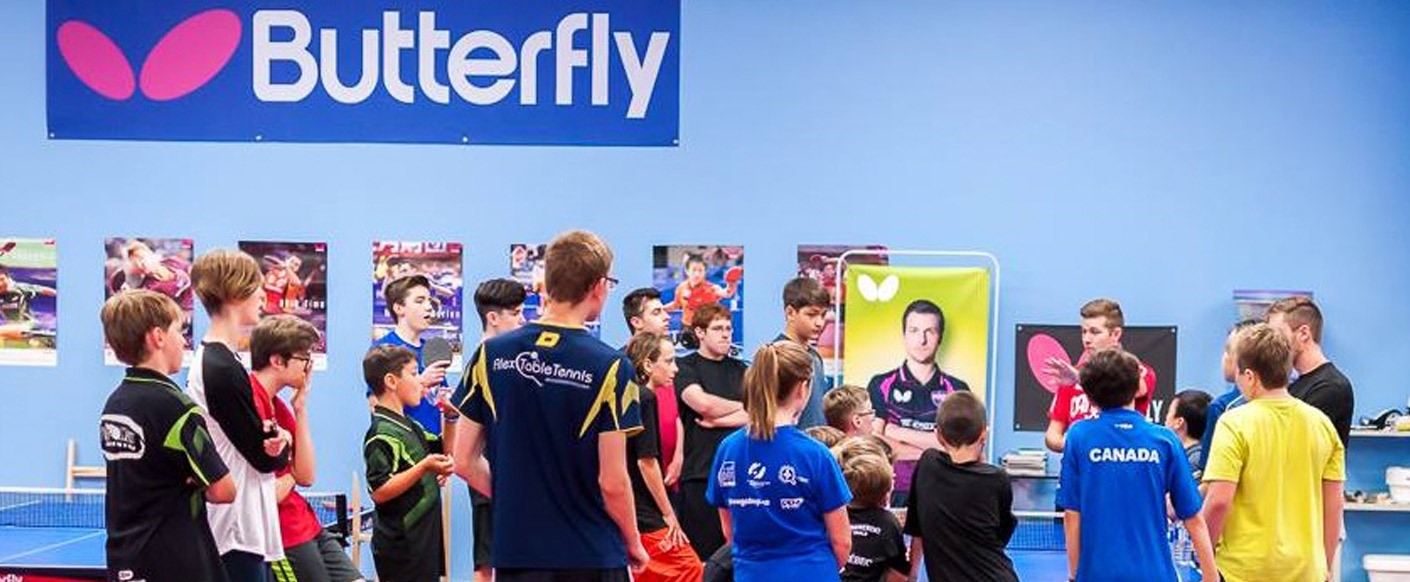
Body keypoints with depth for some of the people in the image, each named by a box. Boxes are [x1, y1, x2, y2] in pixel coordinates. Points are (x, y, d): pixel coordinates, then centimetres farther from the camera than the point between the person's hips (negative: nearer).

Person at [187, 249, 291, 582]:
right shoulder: (224, 369, -19)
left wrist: (274, 436, -5)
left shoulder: (209, 359, 12)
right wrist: (282, 444, 6)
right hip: (238, 530, -10)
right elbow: (266, 457, -15)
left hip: (245, 527, 10)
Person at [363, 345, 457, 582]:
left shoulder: (410, 426, 14)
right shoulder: (382, 434, -16)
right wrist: (424, 467, -28)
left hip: (423, 542, 10)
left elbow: (444, 452, 29)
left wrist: (451, 419, 13)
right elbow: (380, 492, -24)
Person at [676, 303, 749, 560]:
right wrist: (742, 407, 3)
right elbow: (702, 403, -12)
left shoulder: (739, 370, 18)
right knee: (701, 549, -5)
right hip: (700, 472, -4)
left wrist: (719, 421, -8)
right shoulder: (685, 367, 4)